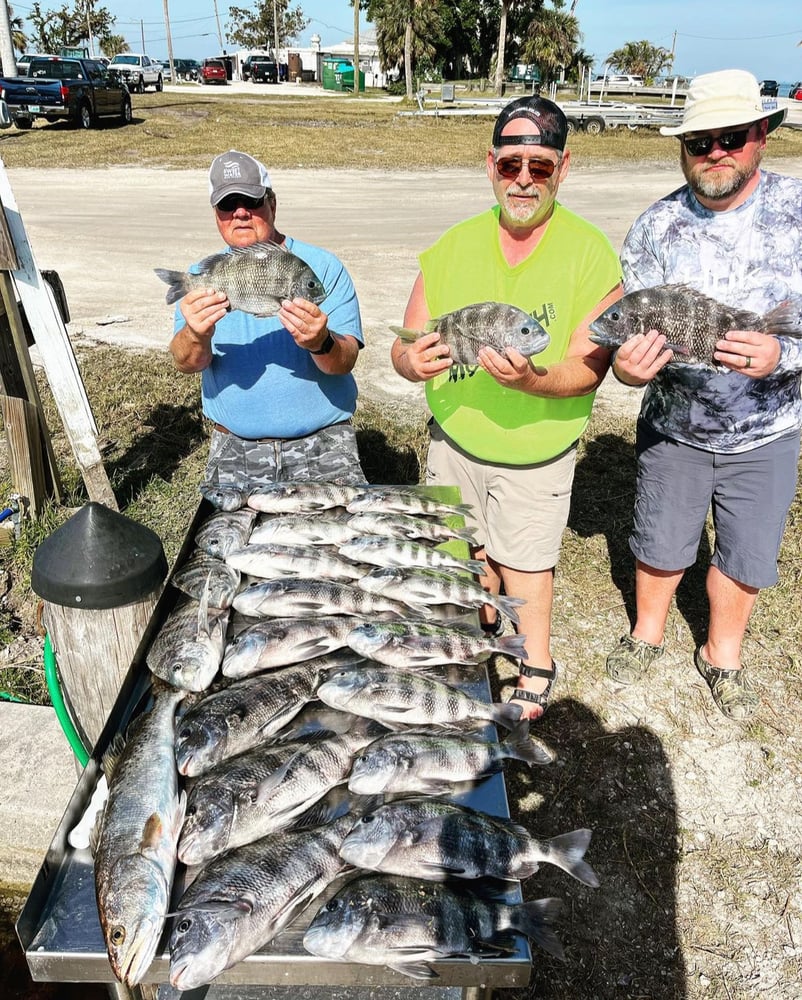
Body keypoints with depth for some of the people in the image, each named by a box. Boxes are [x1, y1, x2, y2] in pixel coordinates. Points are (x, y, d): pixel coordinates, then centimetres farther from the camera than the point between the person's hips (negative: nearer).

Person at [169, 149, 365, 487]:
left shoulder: (323, 266, 0)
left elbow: (346, 361, -9)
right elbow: (186, 363, -7)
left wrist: (321, 343, -31)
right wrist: (197, 335, -30)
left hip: (322, 445, -2)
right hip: (234, 449, 2)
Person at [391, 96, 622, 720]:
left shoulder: (590, 253, -12)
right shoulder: (454, 245, -2)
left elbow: (590, 367, -18)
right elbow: (405, 346, -3)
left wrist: (531, 379, -38)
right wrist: (413, 361, -27)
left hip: (537, 450, -3)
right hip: (453, 437, 4)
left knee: (524, 562, 10)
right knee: (468, 549, 21)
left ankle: (537, 665, 36)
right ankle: (481, 623, 50)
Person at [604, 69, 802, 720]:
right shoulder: (656, 227, -10)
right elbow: (632, 323, -10)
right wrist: (628, 366, -32)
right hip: (674, 427, 1)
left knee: (747, 558, 15)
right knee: (661, 547, 16)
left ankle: (723, 654, 41)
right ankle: (647, 634, 44)